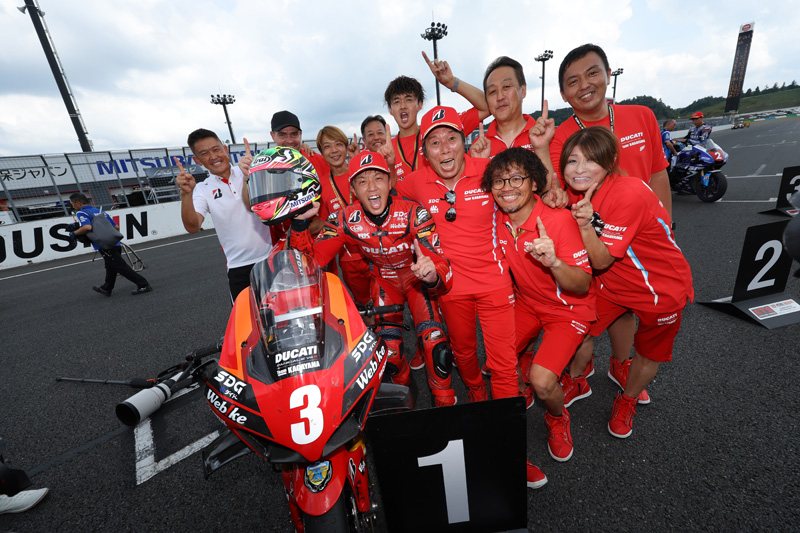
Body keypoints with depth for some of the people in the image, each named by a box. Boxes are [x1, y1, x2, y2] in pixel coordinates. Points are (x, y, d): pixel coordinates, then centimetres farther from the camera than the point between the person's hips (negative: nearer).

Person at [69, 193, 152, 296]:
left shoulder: (81, 213, -3)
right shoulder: (101, 211, 20)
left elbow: (87, 227, -22)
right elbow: (116, 227, 18)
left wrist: (74, 233, -5)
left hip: (106, 247, -9)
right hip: (115, 244, 9)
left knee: (121, 267, -6)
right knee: (110, 268, 22)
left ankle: (143, 285, -10)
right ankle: (106, 289, 39)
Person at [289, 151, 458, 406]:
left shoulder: (414, 213, -28)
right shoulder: (345, 220, -21)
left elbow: (440, 264, -33)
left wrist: (432, 276, -57)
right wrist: (300, 221, -35)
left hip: (418, 278, -1)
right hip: (384, 280, 2)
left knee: (435, 344, -16)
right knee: (388, 347, -6)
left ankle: (445, 401, 14)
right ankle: (403, 386, 31)